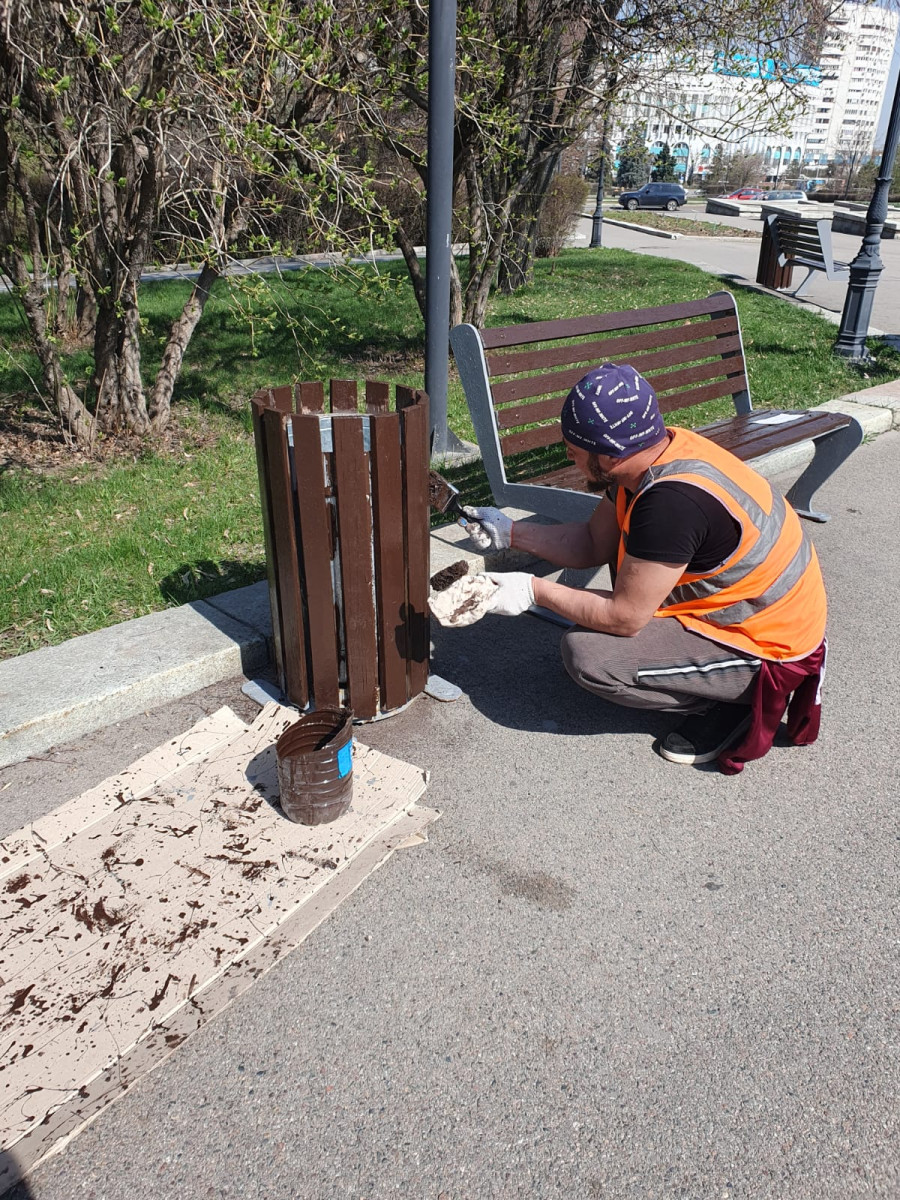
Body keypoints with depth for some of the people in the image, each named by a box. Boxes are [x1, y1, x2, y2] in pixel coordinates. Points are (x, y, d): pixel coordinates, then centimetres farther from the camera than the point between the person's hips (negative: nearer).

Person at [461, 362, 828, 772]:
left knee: (586, 652, -19)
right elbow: (593, 543, 7)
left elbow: (624, 618, -25)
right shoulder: (660, 449, -5)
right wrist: (510, 532, 3)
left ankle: (743, 695, -3)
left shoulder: (672, 501, -33)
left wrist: (535, 591, -16)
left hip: (770, 646, -9)